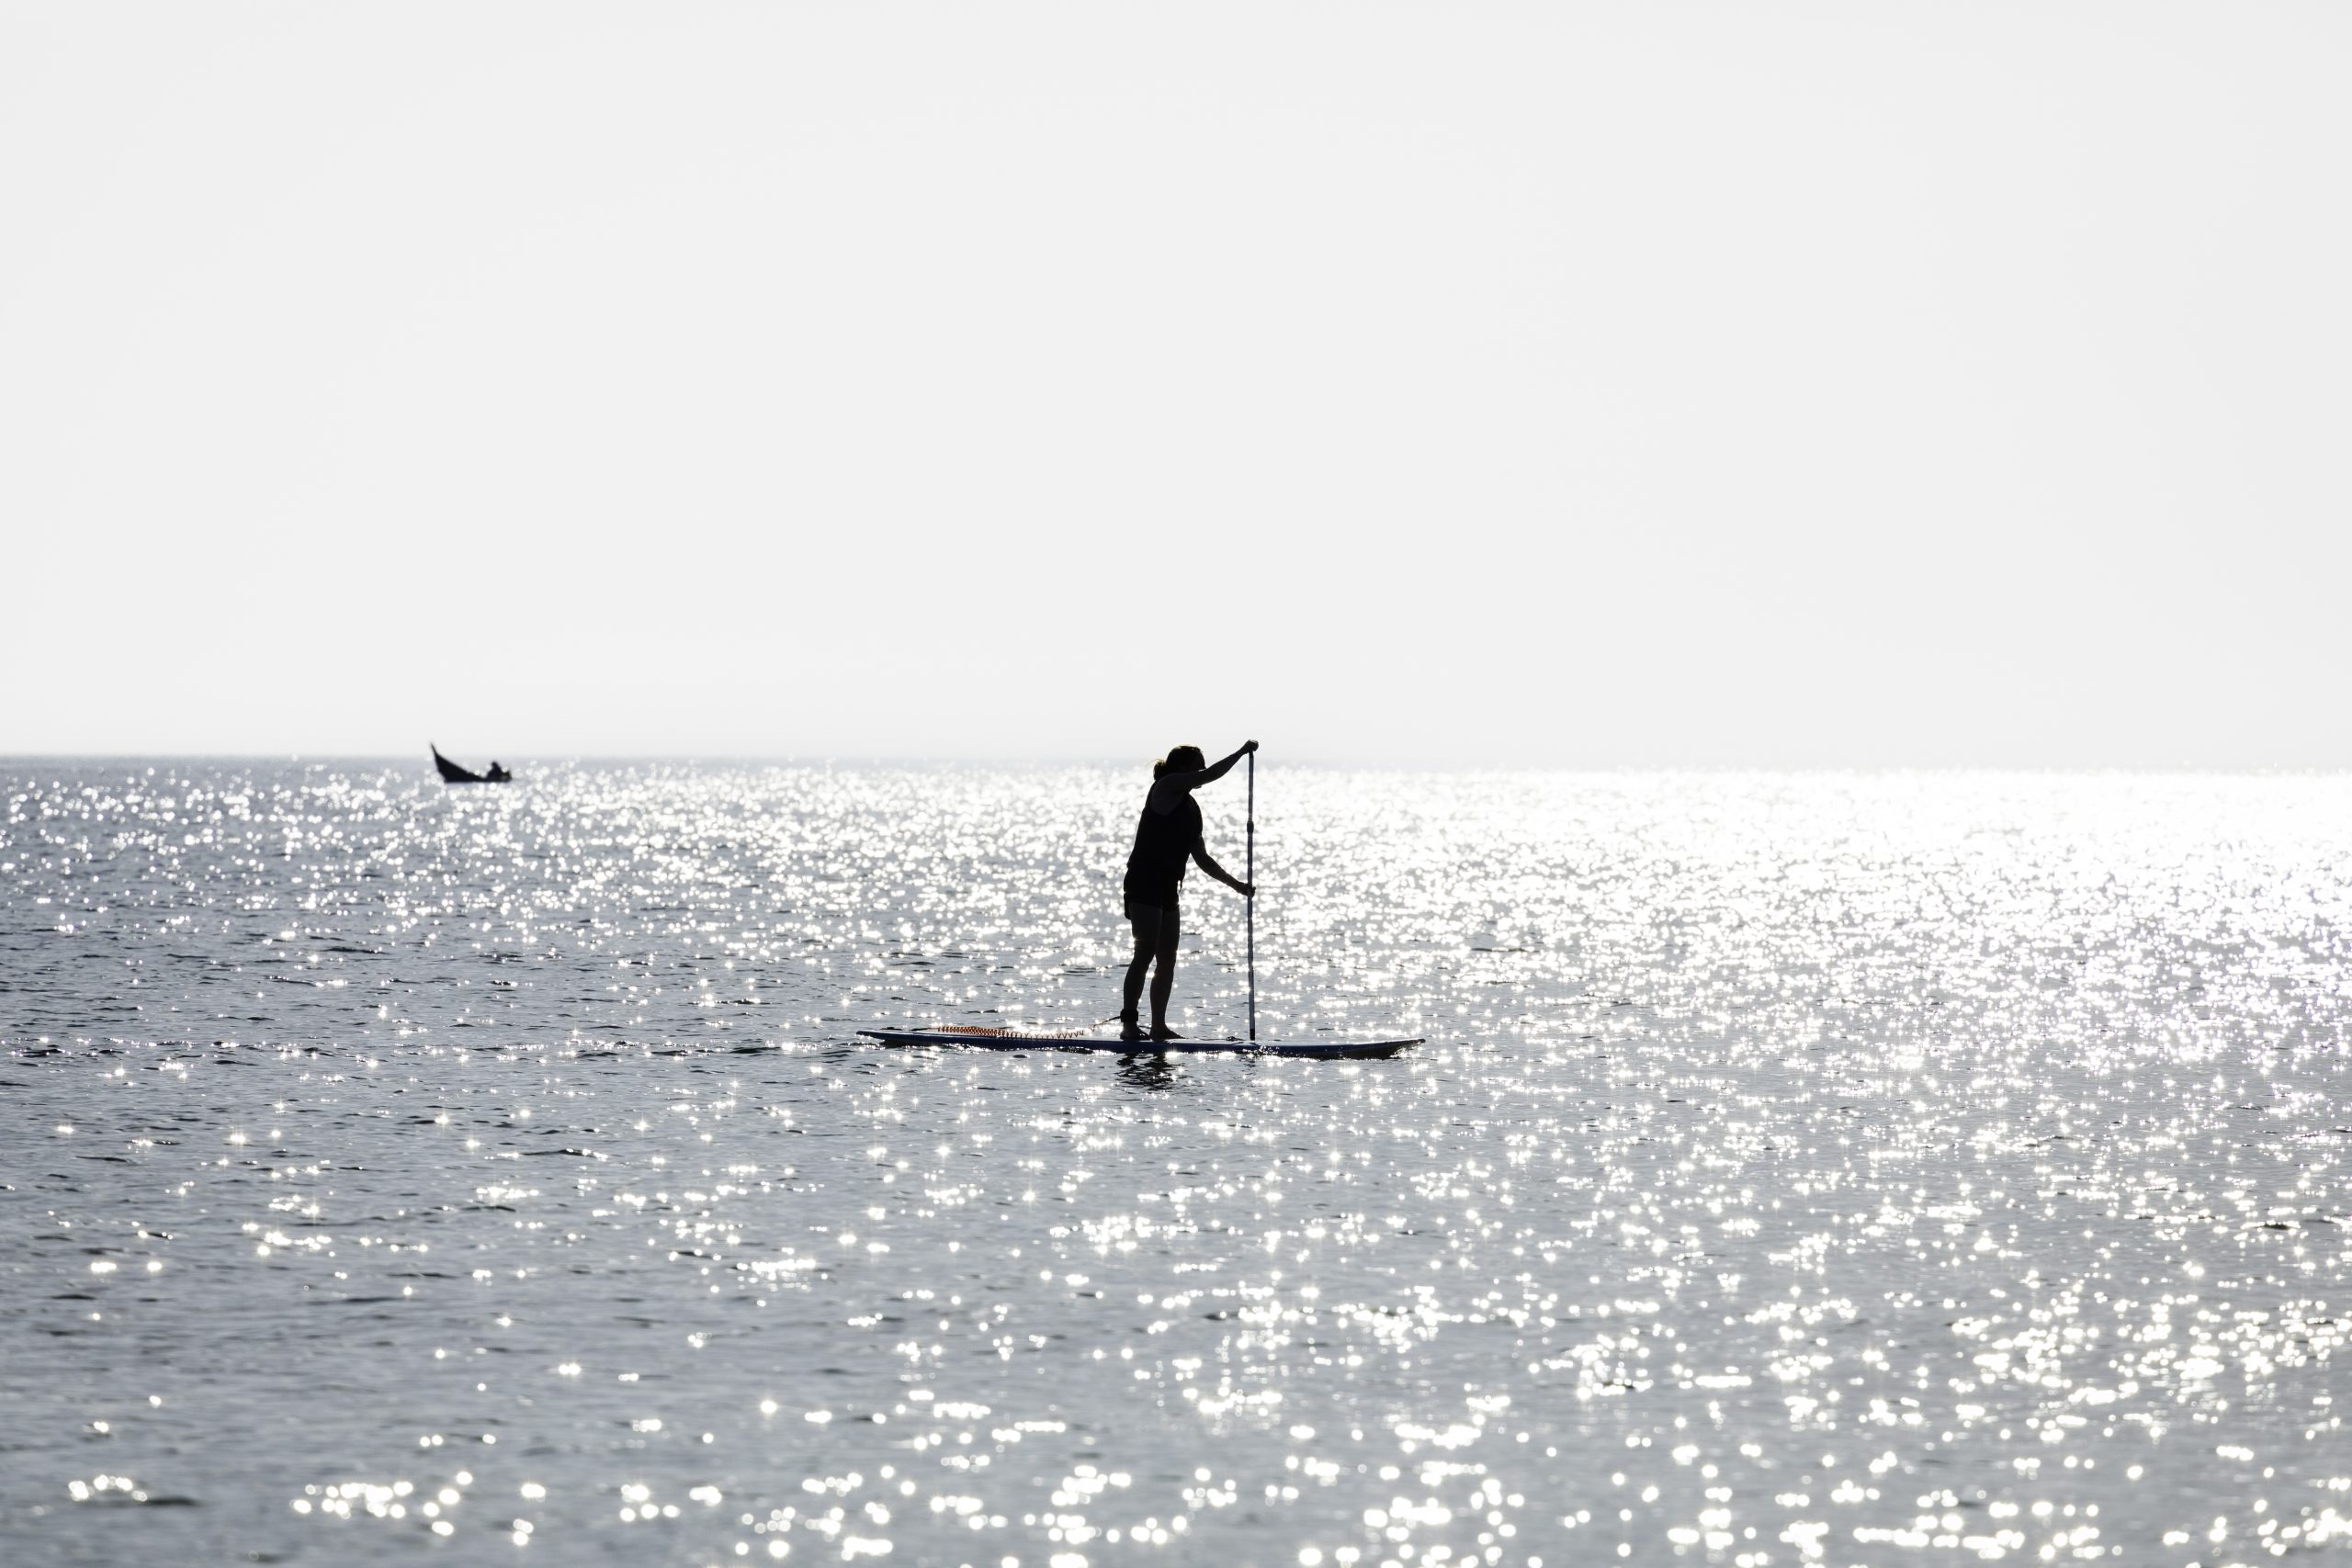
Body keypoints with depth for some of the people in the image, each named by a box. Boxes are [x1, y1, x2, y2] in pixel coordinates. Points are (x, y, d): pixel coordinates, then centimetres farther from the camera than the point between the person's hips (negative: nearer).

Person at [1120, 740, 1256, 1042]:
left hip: (1166, 889, 9)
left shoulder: (1190, 807, 18)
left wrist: (1235, 884, 16)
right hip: (1144, 884, -9)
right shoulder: (1166, 788, -5)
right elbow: (1210, 776, -16)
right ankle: (1129, 1023, -17)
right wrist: (1242, 752, -7)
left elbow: (1201, 858, 21)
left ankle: (1158, 1027, 11)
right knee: (1146, 953, -15)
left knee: (1167, 960, 7)